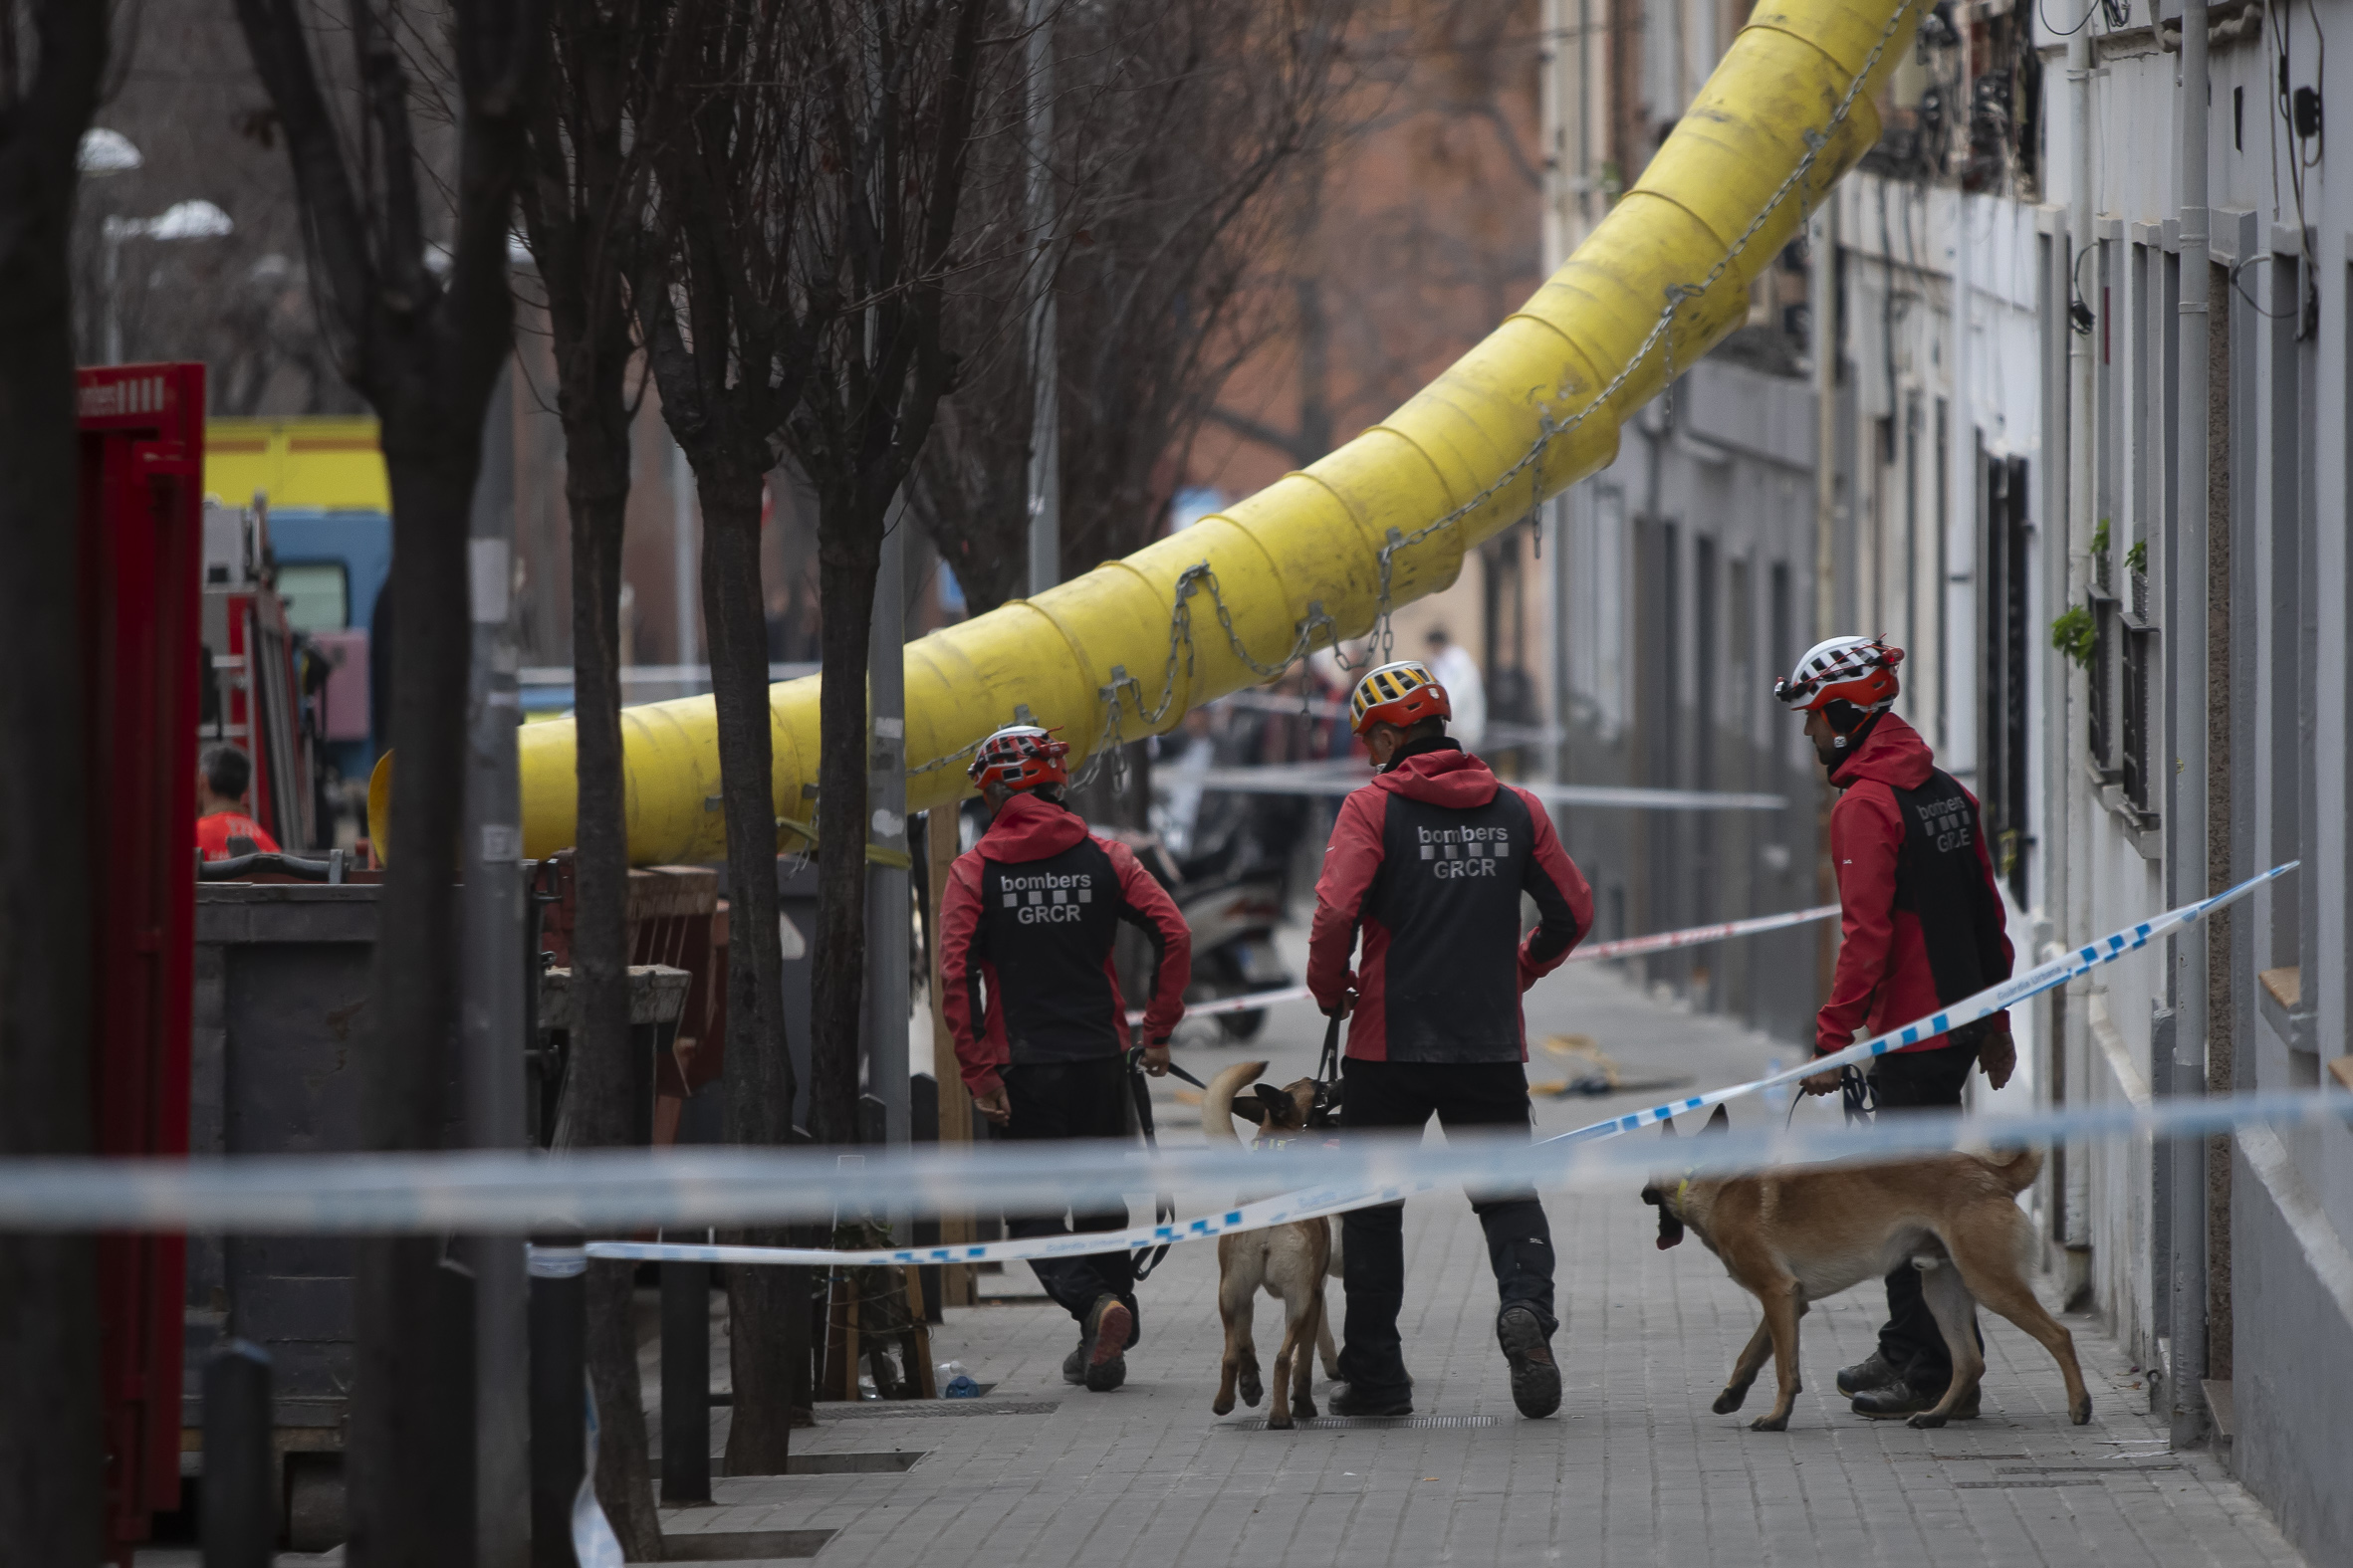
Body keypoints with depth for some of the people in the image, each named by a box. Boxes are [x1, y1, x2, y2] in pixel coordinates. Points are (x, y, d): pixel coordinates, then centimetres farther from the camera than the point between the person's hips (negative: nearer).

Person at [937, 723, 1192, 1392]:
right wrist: (1158, 1030, 4)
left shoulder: (974, 870, -3)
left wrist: (978, 1072, -9)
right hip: (1101, 1057, 3)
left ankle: (1095, 1303, -22)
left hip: (1023, 1063, -3)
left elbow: (956, 977, -12)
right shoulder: (1103, 857, 4)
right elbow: (1173, 934, -5)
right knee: (1100, 1198, 17)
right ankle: (1103, 1348, 18)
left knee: (1032, 1209, 5)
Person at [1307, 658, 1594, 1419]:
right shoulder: (1516, 810, 5)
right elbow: (1573, 912, 9)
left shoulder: (1374, 807, -8)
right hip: (1491, 1043, 3)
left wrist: (1331, 988, 0)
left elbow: (1336, 911, -18)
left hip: (1390, 1043, -3)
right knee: (1506, 1191, 9)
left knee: (1372, 1206, 10)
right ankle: (1526, 1306, -21)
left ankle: (1375, 1377, 11)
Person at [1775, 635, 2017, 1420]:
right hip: (1959, 1023, 9)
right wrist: (1995, 1021, 25)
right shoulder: (1944, 790, 13)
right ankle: (1907, 1349, 26)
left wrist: (1832, 1039, -20)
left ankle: (1940, 1376, -4)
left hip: (1909, 1032, -9)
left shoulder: (1866, 804, -15)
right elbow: (1986, 913, 18)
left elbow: (1866, 934, -22)